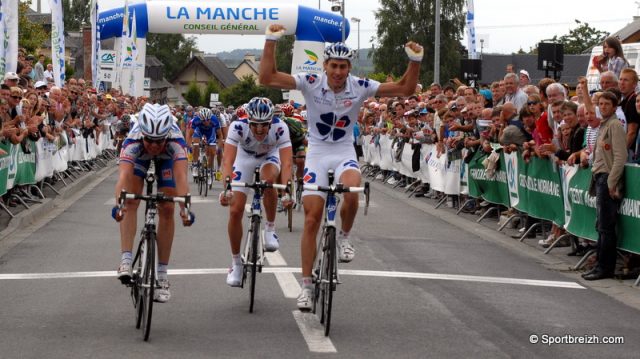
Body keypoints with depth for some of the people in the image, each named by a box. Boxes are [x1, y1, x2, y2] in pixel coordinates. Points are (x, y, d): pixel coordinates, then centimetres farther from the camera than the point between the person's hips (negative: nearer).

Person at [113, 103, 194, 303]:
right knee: (130, 202, -19)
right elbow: (124, 175, -54)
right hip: (140, 155, 0)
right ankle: (126, 261, -19)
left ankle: (161, 275, 2)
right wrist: (119, 204, -69)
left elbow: (181, 176, -53)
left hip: (167, 156, 0)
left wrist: (184, 207, -67)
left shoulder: (175, 140, -43)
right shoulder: (133, 141, -42)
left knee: (167, 209, -6)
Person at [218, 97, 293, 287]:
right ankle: (236, 263, 9)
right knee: (235, 210, -9)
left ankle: (270, 229, -13)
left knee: (269, 179, -36)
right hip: (245, 157, 1)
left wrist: (287, 192, -58)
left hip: (270, 156, -1)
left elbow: (286, 163, -43)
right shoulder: (238, 127, -35)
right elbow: (228, 161, -43)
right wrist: (226, 189, -58)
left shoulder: (280, 128, -35)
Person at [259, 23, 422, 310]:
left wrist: (415, 60, -21)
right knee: (312, 220, -3)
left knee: (352, 191, -35)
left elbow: (405, 89, -7)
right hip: (317, 153, 0)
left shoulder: (360, 87, -10)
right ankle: (307, 285, 7)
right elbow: (267, 78, -20)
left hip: (344, 153, 0)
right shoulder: (311, 83, -13)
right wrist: (271, 41, -28)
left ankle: (344, 237, -4)